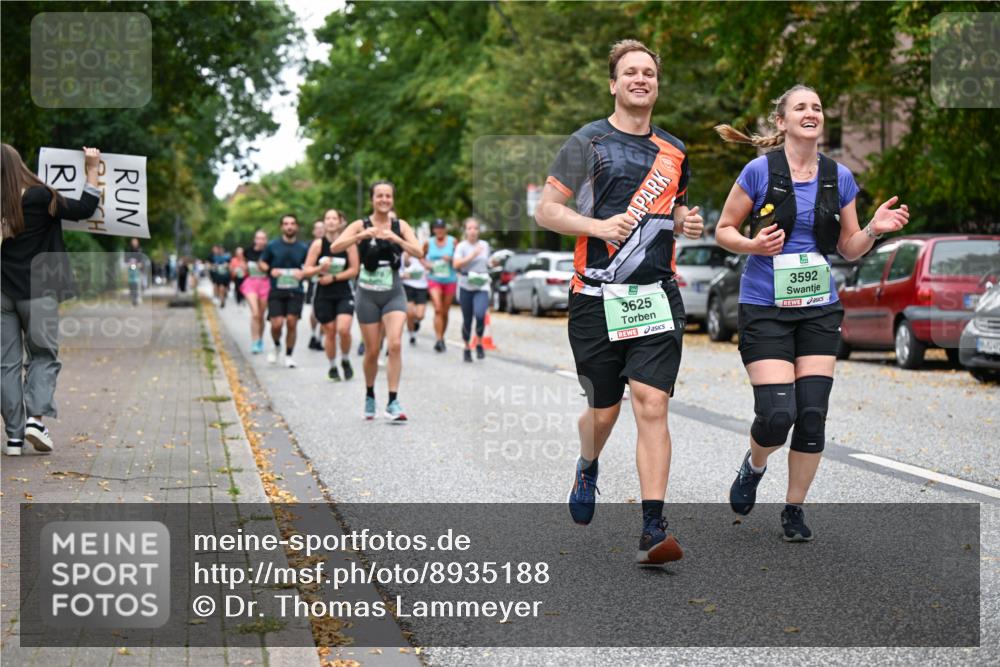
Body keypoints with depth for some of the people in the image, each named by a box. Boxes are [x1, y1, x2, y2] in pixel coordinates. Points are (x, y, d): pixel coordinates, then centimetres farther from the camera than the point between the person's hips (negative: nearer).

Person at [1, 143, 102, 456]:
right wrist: (92, 169, 2)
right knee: (43, 356, 11)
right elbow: (84, 209, -4)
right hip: (37, 292, -2)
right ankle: (36, 416, -9)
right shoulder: (38, 197, -10)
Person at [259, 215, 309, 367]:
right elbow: (261, 262, 13)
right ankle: (276, 346, 23)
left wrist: (303, 273, -8)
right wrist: (270, 270, -8)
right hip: (276, 291, -1)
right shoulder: (272, 246, 2)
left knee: (292, 323, -6)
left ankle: (289, 355, 11)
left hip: (295, 292, 1)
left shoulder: (303, 248, 4)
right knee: (277, 324, -9)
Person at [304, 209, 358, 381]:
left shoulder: (348, 243, -2)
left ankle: (345, 361, 9)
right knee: (329, 333, 5)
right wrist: (320, 268, -20)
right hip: (323, 294, 1)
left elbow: (354, 270, -4)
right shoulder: (318, 244, 0)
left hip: (344, 293, -1)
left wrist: (334, 277, -12)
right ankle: (332, 367, 24)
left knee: (343, 329, -17)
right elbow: (307, 271, 0)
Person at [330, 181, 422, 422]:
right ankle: (370, 396, 30)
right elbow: (335, 247, -17)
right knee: (372, 351, 6)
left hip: (394, 294, 1)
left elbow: (419, 252, -11)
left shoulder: (400, 226, 1)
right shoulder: (361, 226, -4)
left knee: (395, 344, -17)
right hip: (368, 295, 0)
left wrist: (396, 239, -25)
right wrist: (362, 235, -29)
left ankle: (393, 402, -14)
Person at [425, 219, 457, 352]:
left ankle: (441, 337, 25)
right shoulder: (428, 243, 3)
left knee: (445, 311, 8)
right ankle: (438, 340, -21)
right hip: (434, 279, -1)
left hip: (450, 280, 1)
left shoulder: (452, 241, 1)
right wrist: (425, 263, -3)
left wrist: (451, 259, -16)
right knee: (438, 309, -17)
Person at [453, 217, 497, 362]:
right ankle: (467, 348, 24)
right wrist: (472, 255, -20)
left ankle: (479, 344, -1)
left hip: (482, 287, 1)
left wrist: (493, 264, 7)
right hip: (466, 287, -1)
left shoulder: (485, 245, 10)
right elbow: (456, 264, -17)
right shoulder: (461, 246, -2)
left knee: (480, 314, -22)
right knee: (467, 320, 5)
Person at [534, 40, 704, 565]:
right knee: (603, 411, 9)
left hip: (657, 296, 2)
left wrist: (687, 222, 7)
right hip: (596, 298, -2)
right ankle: (587, 469, 44)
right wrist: (600, 227, -17)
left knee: (652, 407, -11)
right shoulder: (588, 142, 1)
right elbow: (545, 210, -3)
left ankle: (653, 530, -11)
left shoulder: (673, 151, 14)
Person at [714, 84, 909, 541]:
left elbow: (850, 249, 12)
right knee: (777, 413, -14)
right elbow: (723, 230, 2)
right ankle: (754, 466, 22)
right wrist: (753, 245, -17)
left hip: (819, 308, 4)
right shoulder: (760, 171, -5)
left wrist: (874, 229, -8)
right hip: (765, 308, -3)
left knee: (813, 414, -3)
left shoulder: (839, 178, 6)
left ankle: (794, 510, 16)